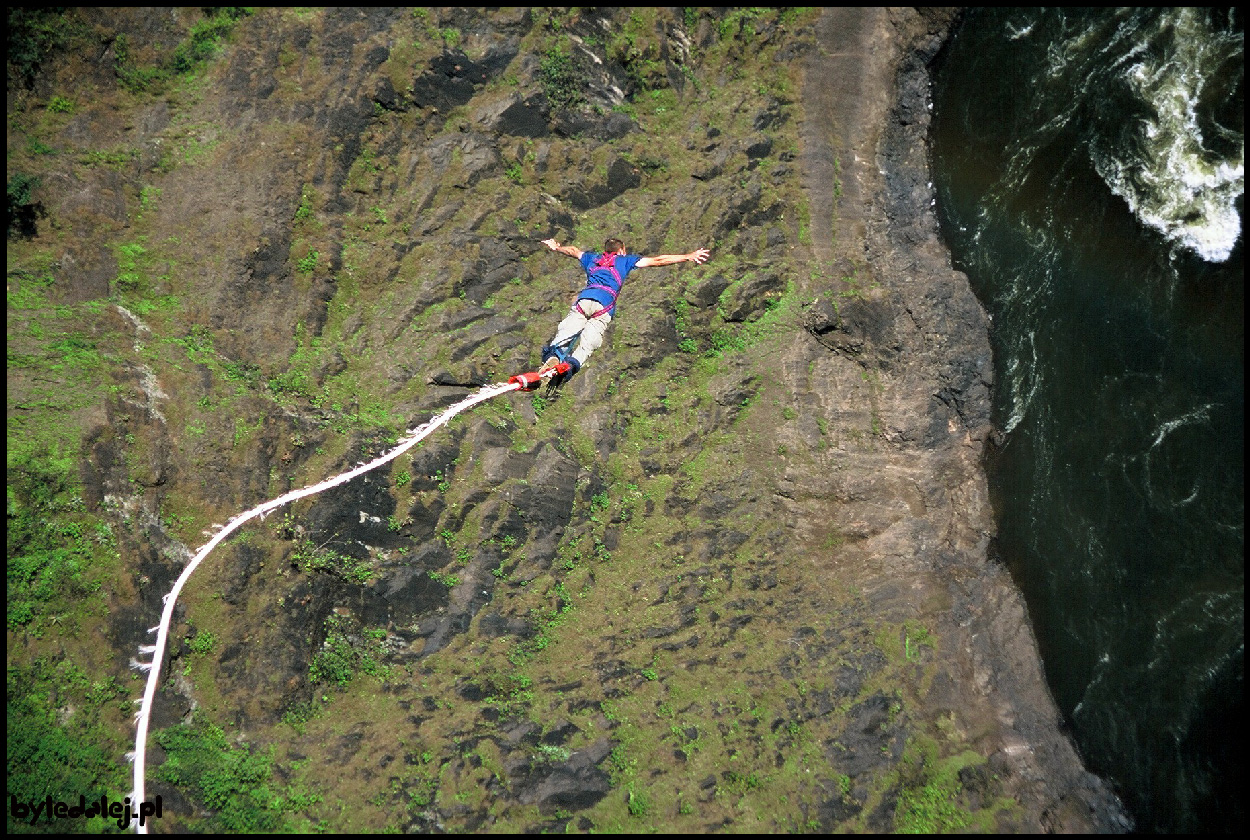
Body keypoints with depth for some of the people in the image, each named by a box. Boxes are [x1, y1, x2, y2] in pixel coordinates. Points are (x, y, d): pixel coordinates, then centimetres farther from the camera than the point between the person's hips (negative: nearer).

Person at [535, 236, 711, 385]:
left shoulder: (593, 258, 35)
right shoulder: (625, 260, 27)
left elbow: (573, 251, 55)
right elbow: (657, 260, 26)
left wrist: (556, 247, 75)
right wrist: (688, 257, 29)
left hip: (584, 297, 2)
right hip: (605, 303, -2)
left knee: (566, 330, -13)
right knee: (589, 339, -18)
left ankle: (555, 355, -43)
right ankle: (573, 362, -46)